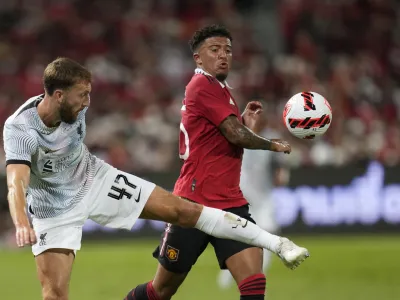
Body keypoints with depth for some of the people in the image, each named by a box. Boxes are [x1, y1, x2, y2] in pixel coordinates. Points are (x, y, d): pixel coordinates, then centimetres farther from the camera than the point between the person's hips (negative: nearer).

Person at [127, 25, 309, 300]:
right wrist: (274, 145, -2)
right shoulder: (203, 86, -10)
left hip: (230, 204, 7)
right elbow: (236, 135, -17)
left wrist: (246, 123, 10)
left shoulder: (219, 90, 17)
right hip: (196, 203, -7)